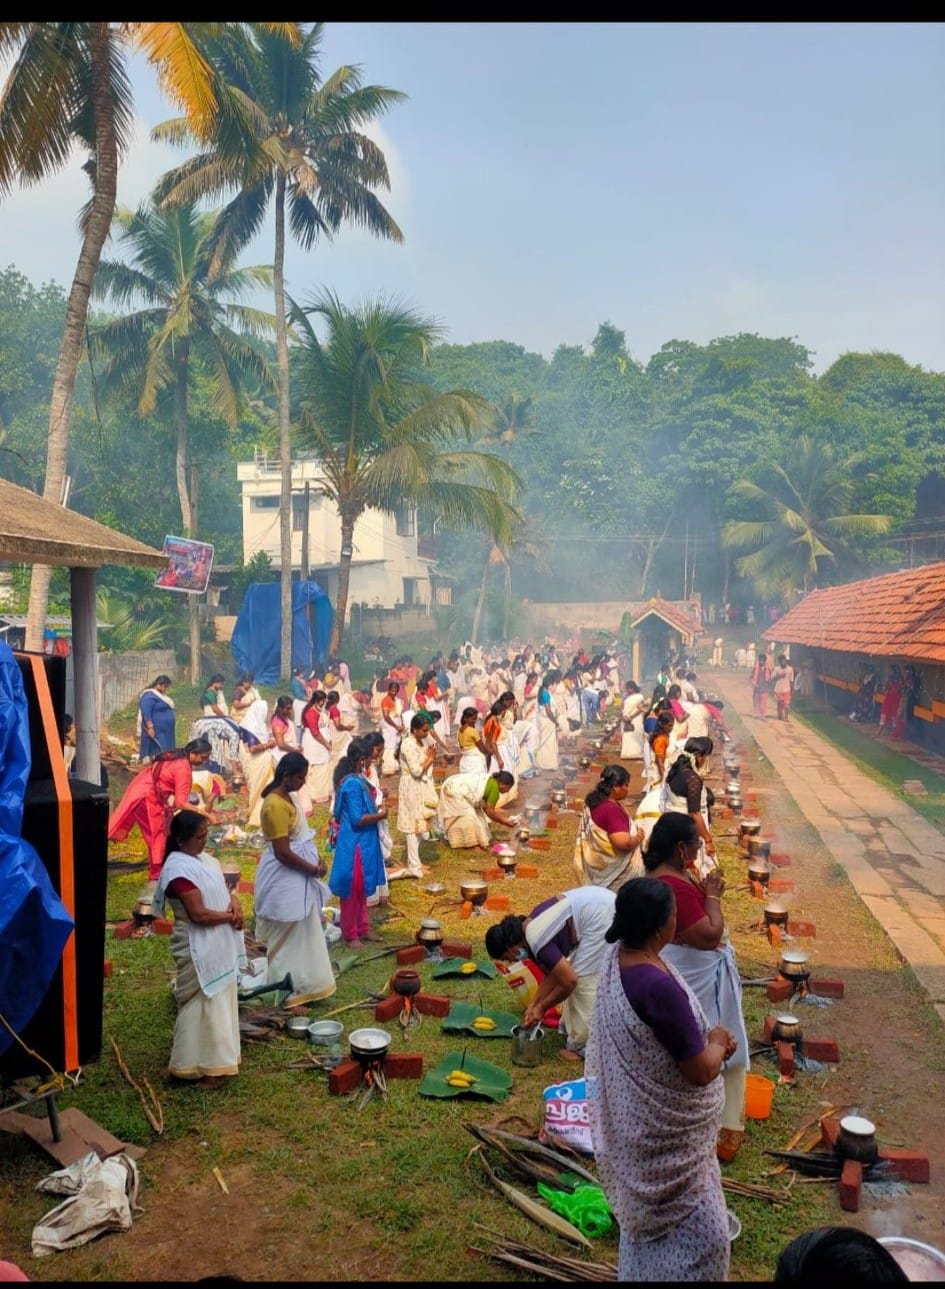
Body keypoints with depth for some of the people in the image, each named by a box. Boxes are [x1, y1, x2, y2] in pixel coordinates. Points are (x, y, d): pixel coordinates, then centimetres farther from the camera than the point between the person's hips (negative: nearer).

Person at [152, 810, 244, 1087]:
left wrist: (234, 900, -6)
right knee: (201, 1005, -1)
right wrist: (230, 916, -14)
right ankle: (193, 1067, 12)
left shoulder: (203, 858, 6)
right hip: (198, 949, -10)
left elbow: (222, 886, 15)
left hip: (217, 945, 10)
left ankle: (215, 1059, 32)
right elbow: (199, 914, -26)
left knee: (219, 1002, 18)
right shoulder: (179, 869, -23)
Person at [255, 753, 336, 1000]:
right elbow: (283, 853, -25)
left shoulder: (289, 796, 7)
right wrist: (313, 869, -15)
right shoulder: (275, 805, -24)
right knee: (288, 937, 2)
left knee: (303, 933, 19)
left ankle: (301, 986, 32)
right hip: (284, 879, -10)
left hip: (296, 877, 10)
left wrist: (317, 858, 2)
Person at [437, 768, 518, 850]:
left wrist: (504, 818, 22)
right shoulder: (495, 788, -11)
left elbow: (486, 807, 20)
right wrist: (506, 822, 4)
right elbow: (490, 812, -6)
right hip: (455, 791, -10)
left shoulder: (488, 780, 15)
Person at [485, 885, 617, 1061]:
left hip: (601, 913, -10)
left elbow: (569, 981, -12)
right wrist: (533, 1004, 16)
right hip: (599, 900, 10)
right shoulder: (529, 927, 10)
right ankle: (570, 1026, 31)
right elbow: (552, 973, 19)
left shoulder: (536, 942, -17)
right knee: (576, 971, 18)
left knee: (585, 980, -2)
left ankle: (582, 1047, 8)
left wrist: (541, 1008, 0)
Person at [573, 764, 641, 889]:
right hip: (610, 870, -9)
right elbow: (624, 843, -32)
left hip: (597, 863, 9)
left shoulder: (595, 802, 2)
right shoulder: (612, 810, -26)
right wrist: (638, 837, -12)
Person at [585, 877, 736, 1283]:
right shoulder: (659, 987, -36)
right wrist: (717, 1042, -6)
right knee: (697, 1230, 12)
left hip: (638, 1118, 9)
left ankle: (644, 1272, 48)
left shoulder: (616, 958, -8)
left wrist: (703, 1037, 3)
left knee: (650, 1214, 29)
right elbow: (700, 1071, -25)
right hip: (666, 1130, -9)